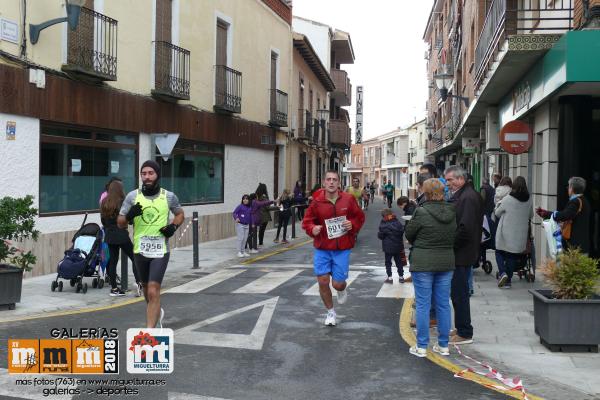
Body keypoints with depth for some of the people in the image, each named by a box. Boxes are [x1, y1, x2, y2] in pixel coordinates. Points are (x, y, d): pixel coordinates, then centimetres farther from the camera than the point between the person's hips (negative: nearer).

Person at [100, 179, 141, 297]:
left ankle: (114, 288, 10)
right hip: (121, 235, -5)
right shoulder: (122, 202, -13)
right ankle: (138, 281, -7)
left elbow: (103, 220, 12)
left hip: (109, 235, 5)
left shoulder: (104, 203, 5)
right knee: (134, 257, 6)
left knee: (112, 261, 8)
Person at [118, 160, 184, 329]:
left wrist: (174, 226, -4)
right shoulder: (133, 196, 0)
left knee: (153, 291, -13)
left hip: (160, 251, -3)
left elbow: (180, 214, 17)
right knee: (146, 288, 20)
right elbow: (120, 223, 4)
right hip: (140, 250, 3)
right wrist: (130, 215, -18)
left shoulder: (169, 196, -1)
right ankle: (157, 312, 49)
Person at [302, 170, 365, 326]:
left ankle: (342, 290, 39)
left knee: (337, 283, -2)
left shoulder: (348, 200, -5)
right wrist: (312, 229, -18)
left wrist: (353, 224, -12)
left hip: (342, 249, -1)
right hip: (322, 249, 1)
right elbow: (307, 221, 3)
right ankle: (330, 312, 24)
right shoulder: (317, 202, -6)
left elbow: (360, 217, 9)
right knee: (322, 281, 0)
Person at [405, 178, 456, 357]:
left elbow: (408, 234, -4)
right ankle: (443, 345, 19)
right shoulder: (452, 213, 0)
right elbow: (455, 236, 9)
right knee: (443, 304, 11)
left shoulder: (421, 212, -15)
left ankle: (421, 347, 8)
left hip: (423, 263, -5)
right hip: (447, 262, 5)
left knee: (423, 305, 3)